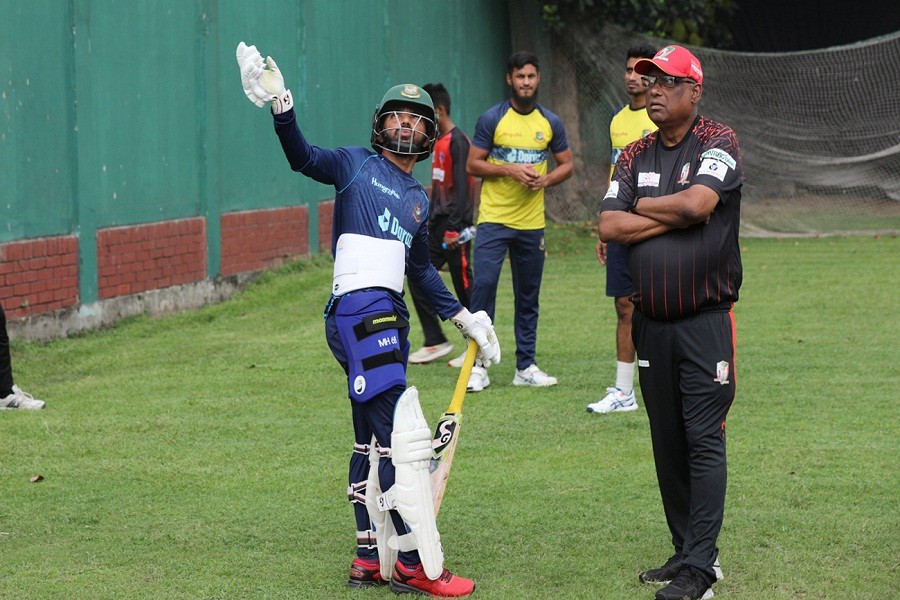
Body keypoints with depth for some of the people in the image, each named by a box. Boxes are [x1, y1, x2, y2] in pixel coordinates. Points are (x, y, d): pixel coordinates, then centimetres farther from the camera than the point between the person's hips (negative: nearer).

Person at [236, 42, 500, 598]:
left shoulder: (419, 199, 21)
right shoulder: (357, 165, 4)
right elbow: (304, 157, -13)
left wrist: (463, 317, 25)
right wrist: (281, 105, -28)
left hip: (391, 319, 8)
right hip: (358, 314, -8)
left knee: (374, 442, 13)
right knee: (404, 435, -12)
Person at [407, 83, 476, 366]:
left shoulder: (457, 142, -14)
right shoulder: (439, 141, 14)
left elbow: (462, 188, -19)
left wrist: (453, 228, -22)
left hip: (454, 228, -9)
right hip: (436, 225, 9)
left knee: (464, 286, -2)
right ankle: (435, 342, 12)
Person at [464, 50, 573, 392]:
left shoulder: (550, 122, 7)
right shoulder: (492, 119, -2)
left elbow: (566, 164, 13)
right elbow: (473, 164, -2)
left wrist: (547, 179, -8)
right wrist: (510, 170, -16)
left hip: (532, 223, 3)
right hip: (493, 219, -3)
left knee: (528, 297, 9)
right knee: (483, 285, -13)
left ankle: (526, 366, 17)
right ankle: (478, 364, -7)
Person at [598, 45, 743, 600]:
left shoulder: (719, 143, -5)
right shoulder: (635, 156, 12)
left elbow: (696, 202, -21)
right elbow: (610, 226, 1)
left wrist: (641, 206, -4)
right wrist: (674, 216, -10)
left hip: (706, 320, -6)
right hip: (652, 322, 6)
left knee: (704, 440, -9)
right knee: (668, 443, 10)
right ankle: (687, 552, 19)